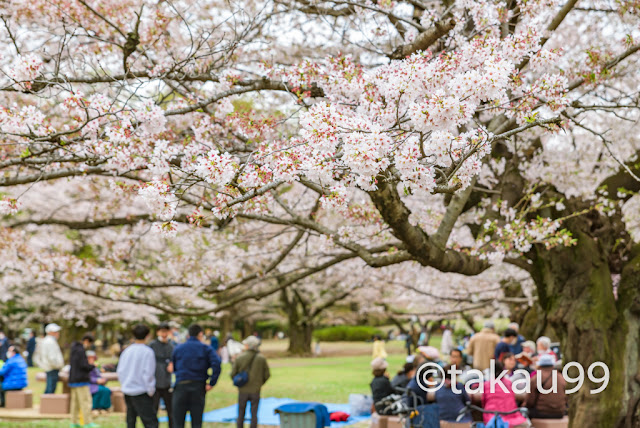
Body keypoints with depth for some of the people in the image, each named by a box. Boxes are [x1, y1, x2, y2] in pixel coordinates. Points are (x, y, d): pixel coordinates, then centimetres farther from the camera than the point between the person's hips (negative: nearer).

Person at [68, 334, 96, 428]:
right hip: (81, 380, -10)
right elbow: (83, 365, -21)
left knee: (75, 401, 12)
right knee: (86, 401, -7)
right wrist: (93, 366, -4)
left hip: (73, 380, 10)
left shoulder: (74, 350, 15)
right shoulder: (81, 350, -15)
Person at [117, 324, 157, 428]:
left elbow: (120, 371, 11)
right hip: (141, 392, -6)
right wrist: (151, 391, -5)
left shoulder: (126, 351, 6)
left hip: (127, 391, 7)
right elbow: (148, 373, -14)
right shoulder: (148, 352, -11)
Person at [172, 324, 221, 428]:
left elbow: (173, 368, 10)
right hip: (198, 387, -1)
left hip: (180, 386, 1)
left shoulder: (178, 348, 9)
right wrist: (211, 383, -10)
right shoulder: (205, 348, 1)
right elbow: (216, 363, -14)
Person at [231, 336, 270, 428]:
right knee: (254, 414, 5)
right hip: (255, 391, 0)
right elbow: (267, 374, 0)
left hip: (243, 390, 0)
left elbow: (233, 374, -5)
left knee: (241, 413, 12)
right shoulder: (262, 358, -6)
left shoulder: (239, 358, -8)